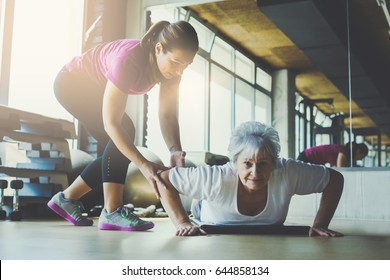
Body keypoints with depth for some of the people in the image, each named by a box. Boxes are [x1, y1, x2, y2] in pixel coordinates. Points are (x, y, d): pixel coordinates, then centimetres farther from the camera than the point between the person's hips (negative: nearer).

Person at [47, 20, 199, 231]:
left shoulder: (171, 66, -21)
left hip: (95, 89, 8)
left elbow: (168, 114, -21)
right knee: (123, 131, -25)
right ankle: (112, 211, -21)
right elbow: (111, 123, -41)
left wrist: (175, 150, -39)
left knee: (122, 148, 1)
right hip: (72, 82, -8)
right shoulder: (128, 60, -41)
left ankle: (67, 198, 14)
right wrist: (143, 164, -48)